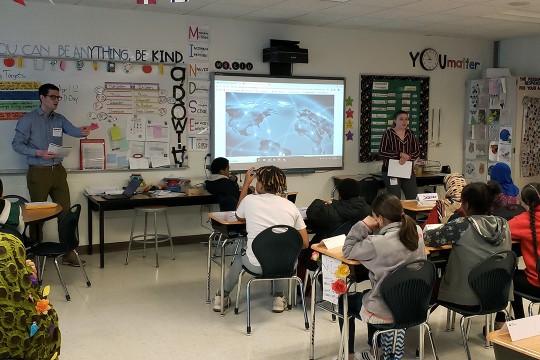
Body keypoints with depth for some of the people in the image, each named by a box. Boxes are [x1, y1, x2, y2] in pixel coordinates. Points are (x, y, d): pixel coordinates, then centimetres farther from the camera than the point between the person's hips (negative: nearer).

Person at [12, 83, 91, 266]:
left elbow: (73, 130, -11)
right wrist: (39, 153, -20)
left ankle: (68, 252, 12)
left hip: (58, 171, 5)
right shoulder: (28, 119, -5)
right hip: (38, 173, -4)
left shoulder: (59, 119, 8)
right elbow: (17, 144, -7)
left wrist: (82, 131, -36)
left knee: (66, 211, 4)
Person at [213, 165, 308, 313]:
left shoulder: (249, 200, -7)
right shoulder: (291, 206, -4)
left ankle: (223, 296, 42)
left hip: (256, 266, -1)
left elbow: (239, 217, 18)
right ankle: (279, 297, 31)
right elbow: (304, 243, -1)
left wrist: (246, 183, 21)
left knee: (241, 255, 34)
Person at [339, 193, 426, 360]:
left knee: (344, 302, 22)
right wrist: (372, 229, 0)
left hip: (389, 310, -7)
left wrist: (364, 225, -12)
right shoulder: (416, 231, -8)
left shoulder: (377, 243, -28)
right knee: (371, 293, 37)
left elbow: (347, 251, -13)